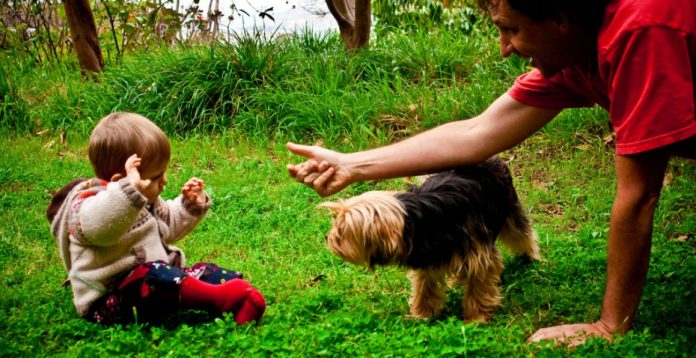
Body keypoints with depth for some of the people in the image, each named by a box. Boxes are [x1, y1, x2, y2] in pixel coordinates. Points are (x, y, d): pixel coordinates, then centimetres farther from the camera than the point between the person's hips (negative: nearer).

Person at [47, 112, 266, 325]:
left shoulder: (145, 201, 13)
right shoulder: (88, 203, -18)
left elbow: (168, 226, 33)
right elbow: (100, 227, -44)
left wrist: (190, 205, 16)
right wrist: (130, 188, -54)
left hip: (156, 282, 9)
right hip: (109, 302, -9)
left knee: (203, 272, -7)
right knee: (150, 276, -35)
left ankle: (241, 293, -32)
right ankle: (218, 298, -44)